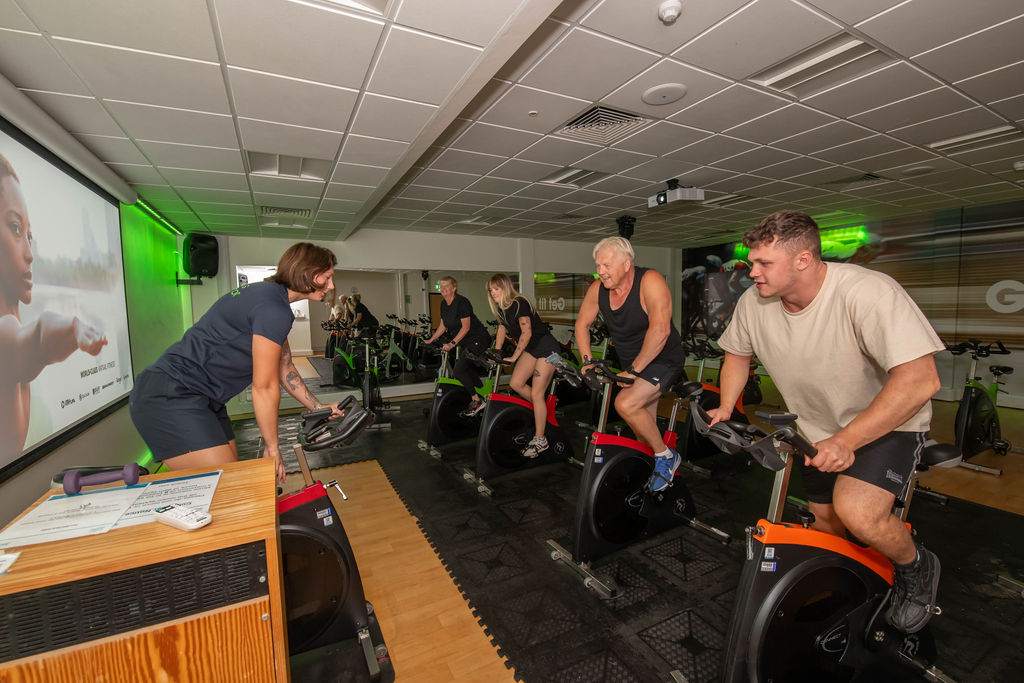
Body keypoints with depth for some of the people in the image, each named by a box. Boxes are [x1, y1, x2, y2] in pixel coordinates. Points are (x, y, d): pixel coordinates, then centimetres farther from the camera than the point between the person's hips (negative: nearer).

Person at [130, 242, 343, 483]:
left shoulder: (269, 294, 13)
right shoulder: (274, 308, -20)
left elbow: (285, 369, 18)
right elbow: (264, 387, -16)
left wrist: (318, 408, 21)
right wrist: (273, 448, -6)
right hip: (168, 397, -11)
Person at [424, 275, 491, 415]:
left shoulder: (462, 302, -18)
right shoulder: (444, 304, 7)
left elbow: (466, 327, -21)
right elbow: (443, 326, 17)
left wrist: (452, 343, -25)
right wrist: (431, 340, 14)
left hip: (477, 339, -9)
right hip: (465, 342, 9)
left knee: (459, 371, -15)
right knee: (470, 370, 13)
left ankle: (477, 401, -5)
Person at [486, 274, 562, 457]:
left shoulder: (519, 303, -21)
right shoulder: (501, 308, 6)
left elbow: (526, 333, -23)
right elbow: (502, 329, 16)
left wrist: (513, 357, -21)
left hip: (546, 347, -9)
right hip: (531, 348, 9)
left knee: (536, 393, -9)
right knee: (515, 383, -1)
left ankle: (540, 440, 1)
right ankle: (543, 410, 20)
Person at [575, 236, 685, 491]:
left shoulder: (650, 281, -23)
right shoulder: (598, 289, -6)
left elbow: (660, 329, -33)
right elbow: (582, 324, 7)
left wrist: (633, 370, -31)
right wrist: (587, 361, -2)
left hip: (663, 361, -6)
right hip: (632, 366, 7)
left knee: (625, 403, -27)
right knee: (643, 425, 16)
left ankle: (666, 455, -3)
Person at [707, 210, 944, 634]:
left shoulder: (867, 293, -30)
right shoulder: (754, 302, -14)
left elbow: (920, 380, -35)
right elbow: (737, 354, 4)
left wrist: (846, 441, -39)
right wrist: (725, 408, -8)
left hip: (887, 423, -5)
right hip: (819, 430, 5)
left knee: (857, 513, -26)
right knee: (826, 523, 15)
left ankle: (917, 568, 9)